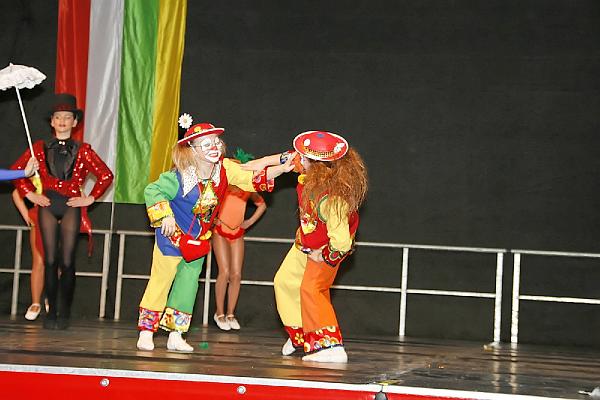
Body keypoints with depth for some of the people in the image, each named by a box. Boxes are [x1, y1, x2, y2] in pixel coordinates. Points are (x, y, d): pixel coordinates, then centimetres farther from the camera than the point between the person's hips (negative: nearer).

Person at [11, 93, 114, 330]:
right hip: (47, 206, 1)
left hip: (71, 206, -1)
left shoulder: (82, 151, 6)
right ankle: (51, 312, 3)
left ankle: (64, 314, 5)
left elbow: (106, 175, 7)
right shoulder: (40, 148, 9)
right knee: (50, 260, -3)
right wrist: (30, 194, 2)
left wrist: (90, 198, 1)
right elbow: (16, 170, 11)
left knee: (67, 261, -3)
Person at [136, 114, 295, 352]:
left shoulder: (225, 169, -10)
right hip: (172, 236, -6)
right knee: (160, 282, -2)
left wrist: (282, 169, -19)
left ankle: (175, 336, 15)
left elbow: (253, 178, -9)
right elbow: (152, 191, -18)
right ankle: (146, 333, 6)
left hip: (198, 241, 6)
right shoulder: (179, 177, -24)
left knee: (188, 285, 8)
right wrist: (165, 216, -25)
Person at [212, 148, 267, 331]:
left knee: (236, 275, -2)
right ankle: (220, 314, -1)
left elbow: (262, 204, 23)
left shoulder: (249, 189, 6)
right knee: (224, 272, -12)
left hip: (237, 233, 4)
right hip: (220, 230, -4)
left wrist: (250, 221, 13)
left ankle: (230, 314, 8)